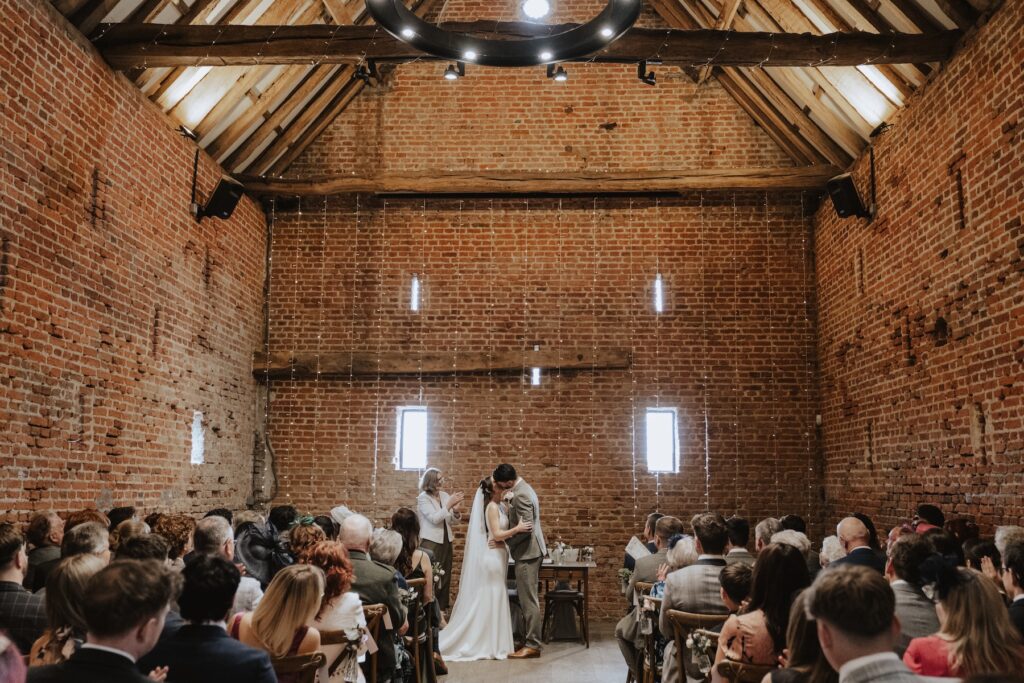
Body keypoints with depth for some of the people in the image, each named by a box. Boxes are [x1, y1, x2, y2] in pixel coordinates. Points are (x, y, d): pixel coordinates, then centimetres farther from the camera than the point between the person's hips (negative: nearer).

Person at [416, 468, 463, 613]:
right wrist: (449, 504, -20)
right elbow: (434, 518, -17)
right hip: (431, 542, -6)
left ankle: (443, 609, 18)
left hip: (446, 541, 6)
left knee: (445, 576, 9)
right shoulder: (423, 498, -7)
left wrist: (456, 511, -13)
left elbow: (452, 519, 8)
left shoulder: (445, 495, 7)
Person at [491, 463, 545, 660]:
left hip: (527, 552, -11)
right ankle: (531, 639, 21)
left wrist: (504, 540, -15)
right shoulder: (522, 489, 11)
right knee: (527, 598, 14)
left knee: (528, 599, -5)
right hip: (530, 550, 11)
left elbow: (526, 527, -25)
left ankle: (533, 645, 0)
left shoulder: (520, 495, -20)